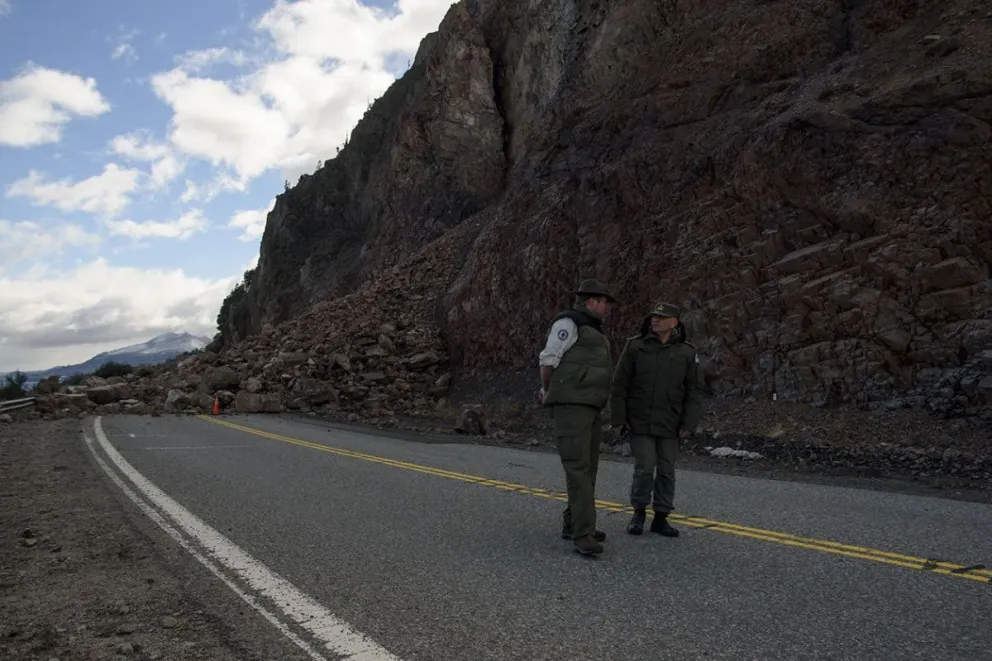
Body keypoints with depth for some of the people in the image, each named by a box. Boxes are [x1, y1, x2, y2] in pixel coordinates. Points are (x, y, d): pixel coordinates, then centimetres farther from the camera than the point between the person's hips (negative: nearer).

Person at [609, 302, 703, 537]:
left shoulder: (687, 352, 1)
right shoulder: (635, 346, -2)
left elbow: (694, 392, 3)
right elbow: (619, 385, 0)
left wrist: (689, 424, -3)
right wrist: (618, 419, -3)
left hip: (670, 426, 2)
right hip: (640, 422, -2)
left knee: (666, 471, 8)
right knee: (644, 469, -5)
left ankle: (661, 518, 21)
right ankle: (639, 513, 16)